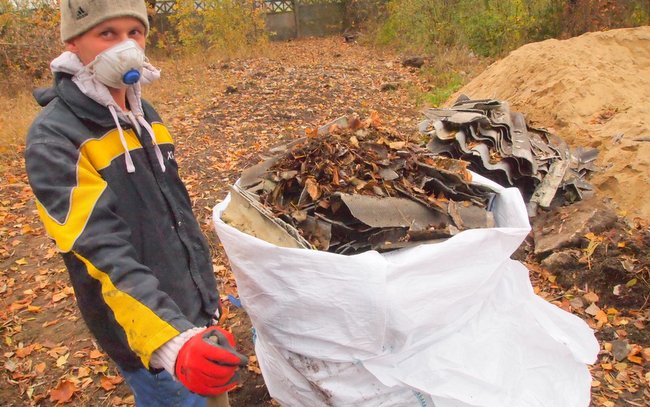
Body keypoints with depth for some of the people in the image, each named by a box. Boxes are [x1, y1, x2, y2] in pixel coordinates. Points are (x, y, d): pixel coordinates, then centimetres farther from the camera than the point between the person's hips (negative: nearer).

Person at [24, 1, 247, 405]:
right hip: (146, 332, -7)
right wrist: (172, 342, -42)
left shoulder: (144, 114, 4)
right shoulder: (54, 139, -19)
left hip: (195, 310, 7)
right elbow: (102, 252, -30)